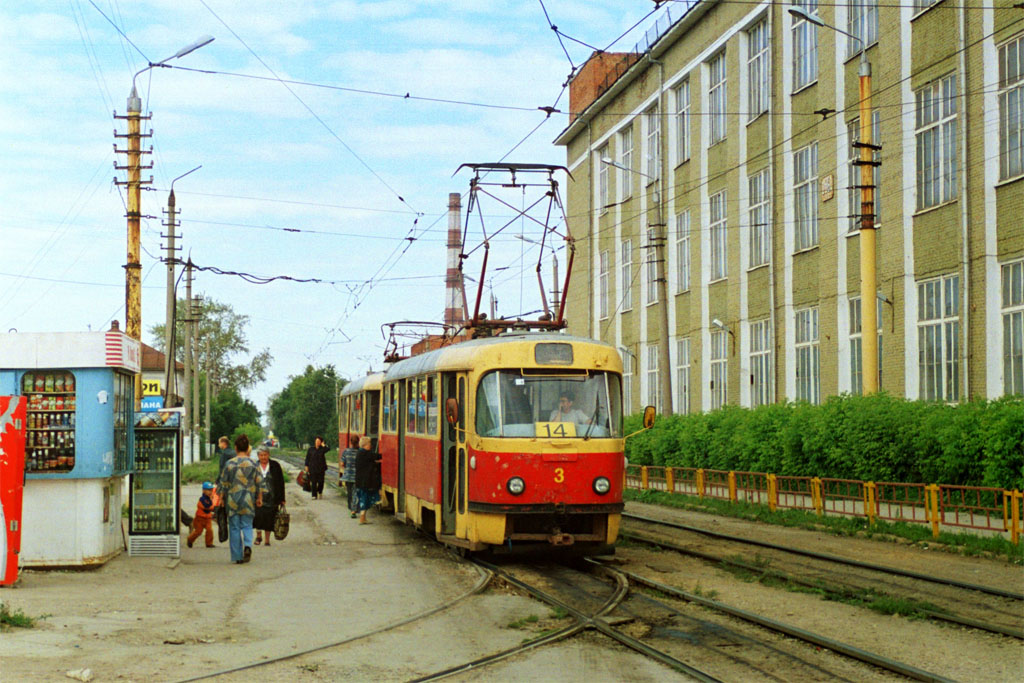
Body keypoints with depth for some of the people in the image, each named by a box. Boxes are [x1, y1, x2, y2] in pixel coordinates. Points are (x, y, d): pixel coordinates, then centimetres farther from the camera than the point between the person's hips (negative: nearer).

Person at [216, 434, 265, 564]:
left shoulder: (230, 464, -6)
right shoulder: (253, 464, -2)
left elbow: (223, 483, 0)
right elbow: (260, 483, 2)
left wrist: (221, 497, 11)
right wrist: (259, 498, 13)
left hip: (232, 500, -1)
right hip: (248, 500, 1)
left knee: (234, 527, 8)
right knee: (247, 525, 11)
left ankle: (237, 556, 7)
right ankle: (247, 545, -18)